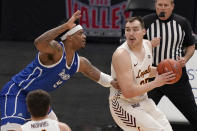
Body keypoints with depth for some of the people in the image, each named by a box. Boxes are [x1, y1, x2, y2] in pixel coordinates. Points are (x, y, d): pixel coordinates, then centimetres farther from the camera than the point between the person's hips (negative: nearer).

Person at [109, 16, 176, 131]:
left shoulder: (147, 45, -1)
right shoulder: (121, 55, -26)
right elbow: (128, 92, -29)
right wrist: (156, 83, -24)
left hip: (143, 100, 8)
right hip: (123, 104, -8)